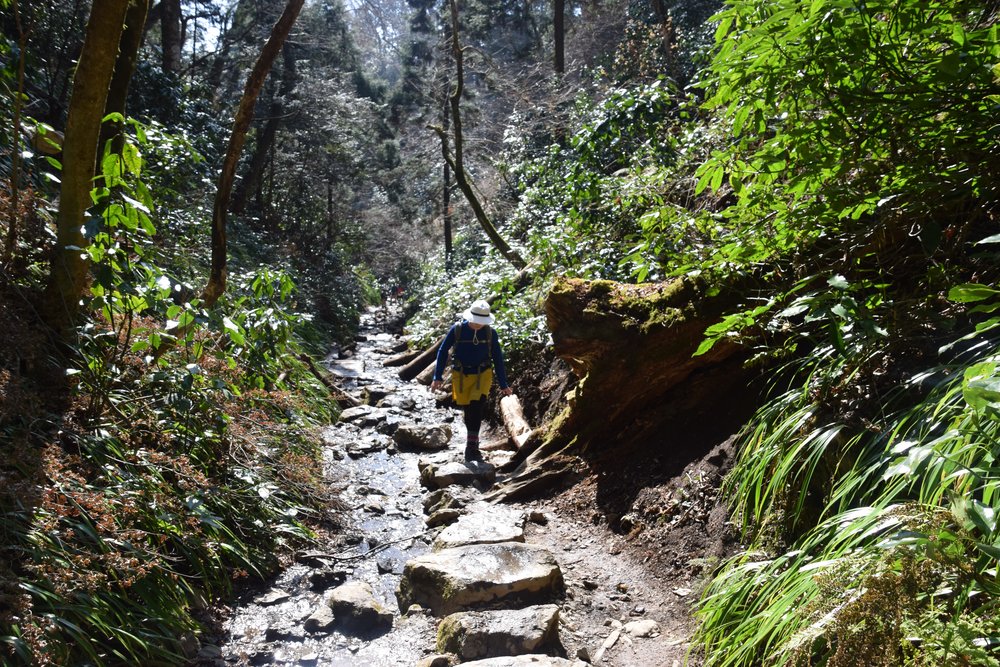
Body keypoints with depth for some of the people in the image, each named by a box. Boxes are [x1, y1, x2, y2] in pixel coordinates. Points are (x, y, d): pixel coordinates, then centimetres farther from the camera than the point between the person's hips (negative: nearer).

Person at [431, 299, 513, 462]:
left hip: (483, 374, -1)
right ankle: (473, 441, 28)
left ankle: (472, 446, -15)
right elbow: (443, 352, -1)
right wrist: (438, 377, -3)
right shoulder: (457, 330, -12)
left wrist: (503, 384, 4)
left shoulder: (490, 333, -8)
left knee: (477, 406, -19)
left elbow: (498, 358, 2)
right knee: (467, 409, 7)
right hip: (461, 375, 1)